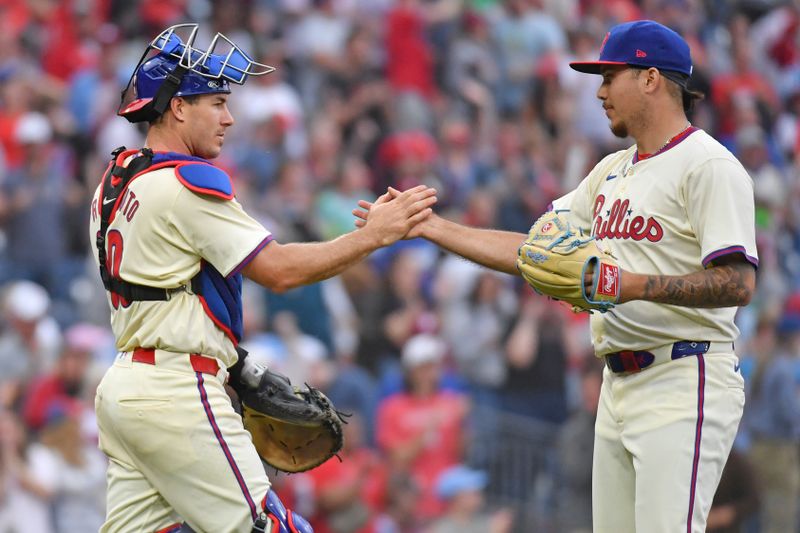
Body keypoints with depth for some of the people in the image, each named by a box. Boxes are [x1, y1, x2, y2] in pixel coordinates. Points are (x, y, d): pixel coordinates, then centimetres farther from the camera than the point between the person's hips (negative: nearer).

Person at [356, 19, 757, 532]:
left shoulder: (708, 165, -9)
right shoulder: (612, 171, 20)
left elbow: (738, 284, -18)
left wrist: (639, 285, -28)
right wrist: (429, 226, 17)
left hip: (685, 383, -9)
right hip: (620, 388, 9)